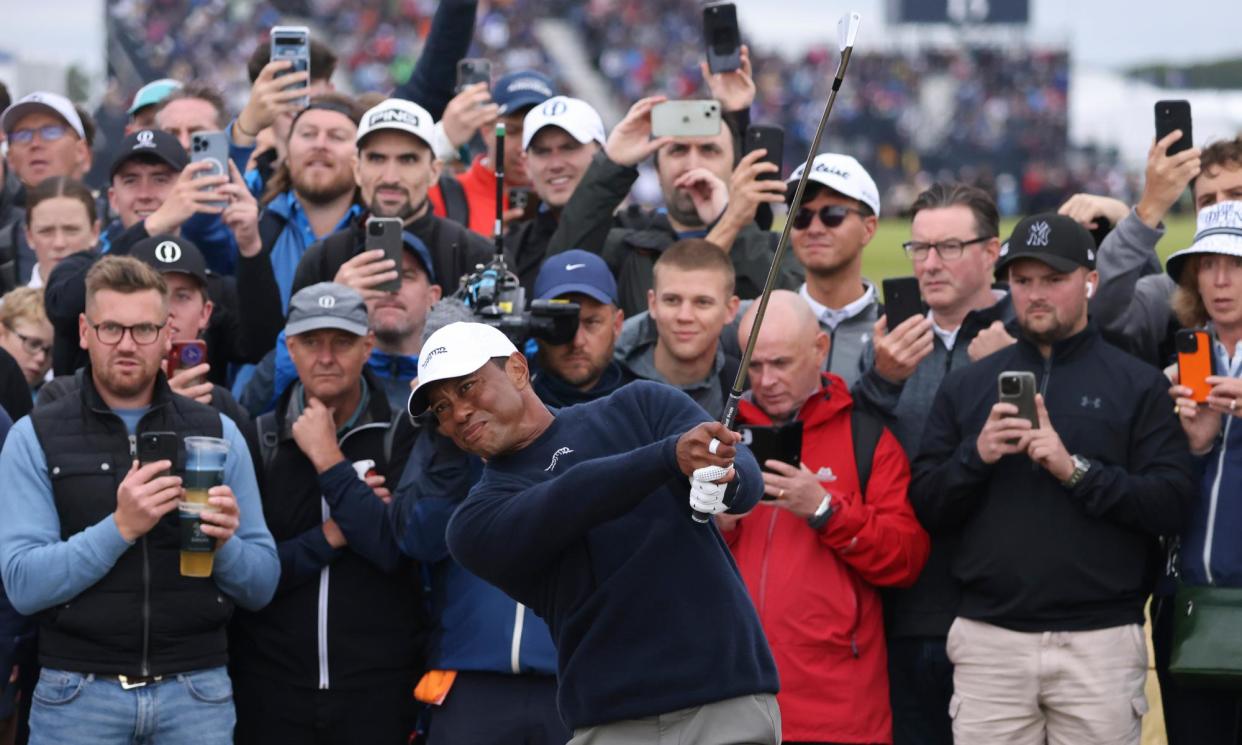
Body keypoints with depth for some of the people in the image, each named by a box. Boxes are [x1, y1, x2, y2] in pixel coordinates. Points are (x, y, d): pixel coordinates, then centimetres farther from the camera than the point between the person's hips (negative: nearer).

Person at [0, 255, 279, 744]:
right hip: (78, 693, -2)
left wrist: (224, 543, -14)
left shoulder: (218, 433, 6)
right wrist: (119, 528, -21)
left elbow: (262, 587, 7)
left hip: (196, 689, 2)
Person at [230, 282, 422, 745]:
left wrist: (327, 458, -11)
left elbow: (394, 550, -14)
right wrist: (330, 536, -12)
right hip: (271, 689, 1)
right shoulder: (260, 438, 4)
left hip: (377, 689, -1)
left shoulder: (401, 437, 0)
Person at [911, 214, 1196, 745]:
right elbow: (924, 510, 10)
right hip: (990, 638, 2)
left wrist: (1076, 470, -14)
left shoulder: (1139, 386, 6)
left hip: (1101, 641, -2)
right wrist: (976, 456, -8)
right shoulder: (965, 387, 14)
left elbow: (1172, 505, -4)